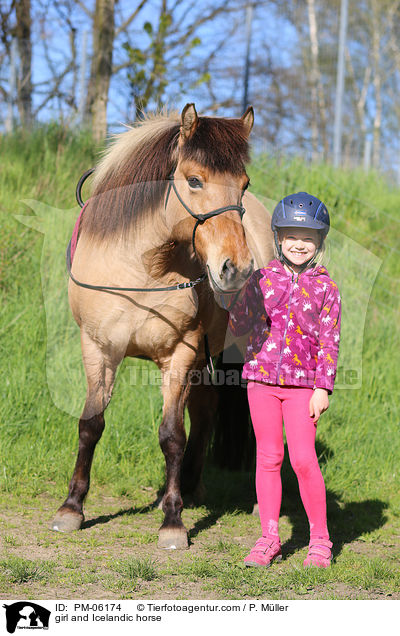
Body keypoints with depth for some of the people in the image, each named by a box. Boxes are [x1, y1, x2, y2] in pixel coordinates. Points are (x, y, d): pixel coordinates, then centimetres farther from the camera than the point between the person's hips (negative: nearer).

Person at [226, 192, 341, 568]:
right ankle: (269, 539, 13)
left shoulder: (324, 287, 2)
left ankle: (320, 540, 5)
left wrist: (323, 388, -7)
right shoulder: (262, 279, 7)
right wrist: (236, 295, -9)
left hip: (302, 383, -2)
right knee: (268, 457, 6)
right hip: (261, 376, 2)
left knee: (303, 459, -8)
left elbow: (328, 342, 0)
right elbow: (238, 327, 8)